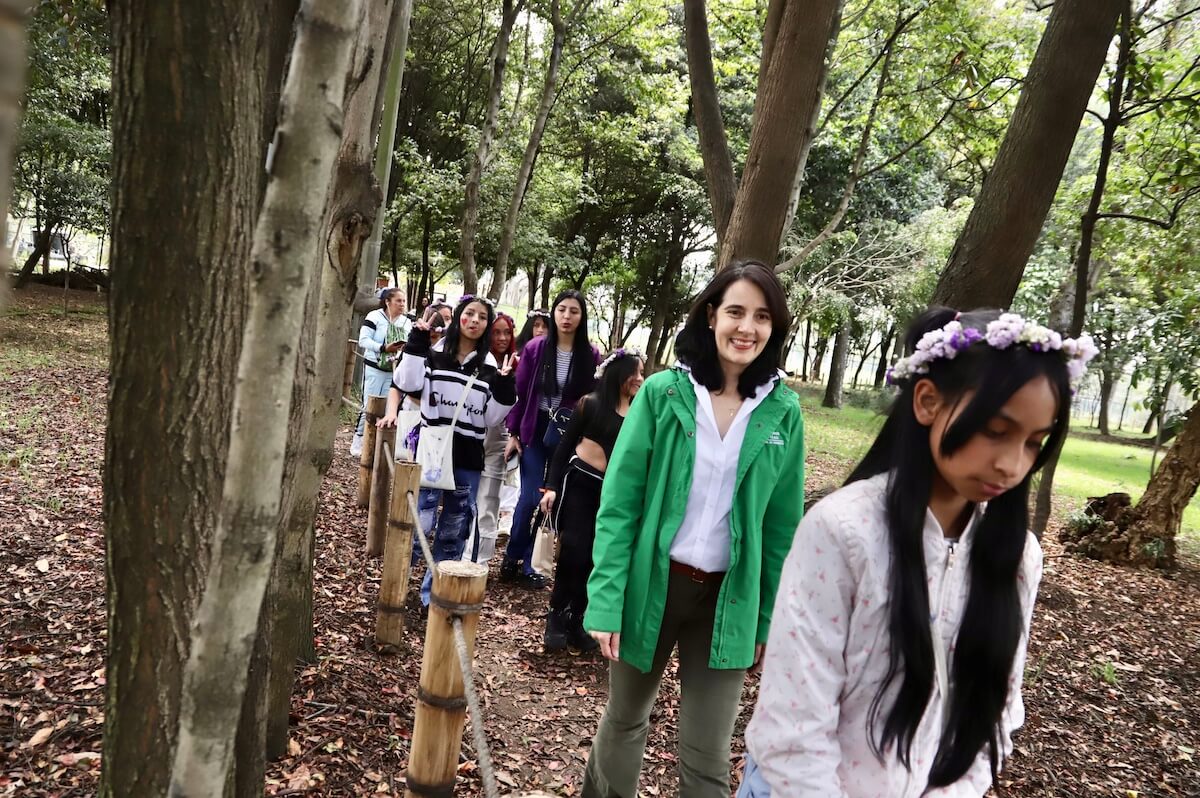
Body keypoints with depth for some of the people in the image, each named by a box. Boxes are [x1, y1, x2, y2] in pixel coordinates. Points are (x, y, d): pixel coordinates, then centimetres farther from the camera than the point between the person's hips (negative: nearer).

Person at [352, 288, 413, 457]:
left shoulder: (406, 322, 8)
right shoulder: (375, 316, -9)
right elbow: (363, 340, -15)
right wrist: (384, 348, -26)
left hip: (395, 370, 5)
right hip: (374, 368, -5)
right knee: (369, 405, -3)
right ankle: (357, 442, 7)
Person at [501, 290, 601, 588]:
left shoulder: (591, 355, -4)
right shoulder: (535, 348, -5)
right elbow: (520, 392, 0)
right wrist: (512, 433, -2)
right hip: (534, 432, -1)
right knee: (530, 497, -3)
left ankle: (527, 564, 21)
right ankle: (512, 560, 16)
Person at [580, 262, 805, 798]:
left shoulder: (783, 413, -3)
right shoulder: (662, 393, -8)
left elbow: (783, 523, 4)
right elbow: (618, 502, -8)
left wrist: (772, 617, 4)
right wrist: (606, 599, -13)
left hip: (727, 598, 1)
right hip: (651, 583, 0)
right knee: (625, 719, 20)